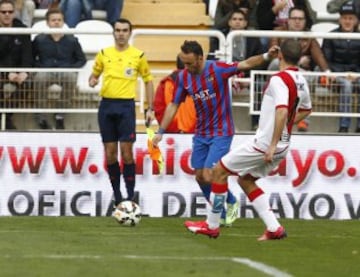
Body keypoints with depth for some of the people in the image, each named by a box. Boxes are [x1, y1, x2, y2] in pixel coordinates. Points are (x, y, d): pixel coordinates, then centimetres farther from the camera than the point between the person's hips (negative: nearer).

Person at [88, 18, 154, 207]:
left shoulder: (138, 55, 2)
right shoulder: (104, 54, 8)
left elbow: (148, 80, 10)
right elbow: (95, 73, 19)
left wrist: (150, 108, 5)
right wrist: (92, 80, -6)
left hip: (126, 106, -3)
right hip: (106, 106, 3)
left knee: (126, 153, -8)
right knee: (110, 154, 3)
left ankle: (130, 196, -1)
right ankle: (116, 196, 12)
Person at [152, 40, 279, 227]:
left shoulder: (218, 69, -17)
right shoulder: (183, 77, -2)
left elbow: (246, 64, -21)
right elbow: (173, 106, 7)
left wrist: (266, 56, -39)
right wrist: (161, 132, 5)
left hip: (221, 133, -6)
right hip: (201, 134, 6)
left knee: (209, 175, -13)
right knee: (200, 177, 6)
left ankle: (232, 203, 14)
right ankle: (221, 215, 23)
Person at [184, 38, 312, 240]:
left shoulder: (279, 79, -18)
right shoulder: (301, 81, 9)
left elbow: (282, 111, -31)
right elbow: (306, 110, 27)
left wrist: (273, 145, -29)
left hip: (264, 143, -9)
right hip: (283, 145, 9)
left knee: (220, 171, 4)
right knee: (245, 180, 22)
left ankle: (211, 225, 10)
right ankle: (274, 228, 12)